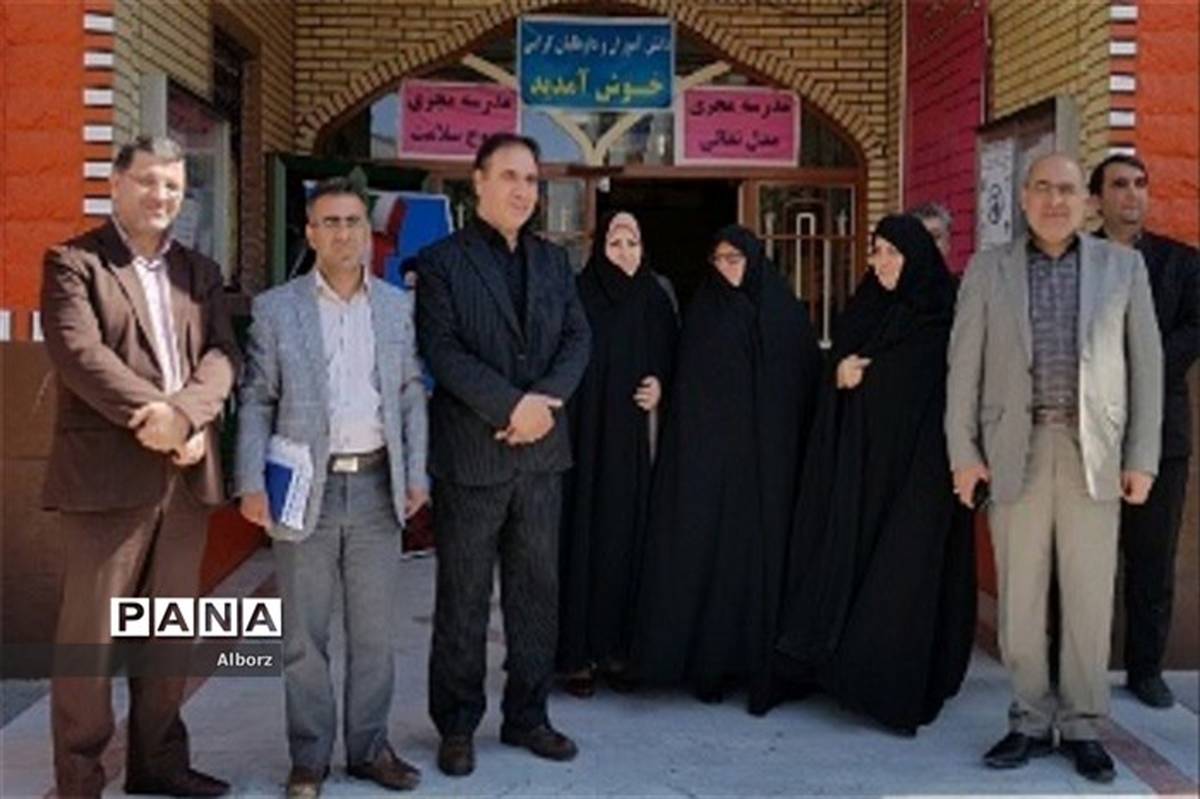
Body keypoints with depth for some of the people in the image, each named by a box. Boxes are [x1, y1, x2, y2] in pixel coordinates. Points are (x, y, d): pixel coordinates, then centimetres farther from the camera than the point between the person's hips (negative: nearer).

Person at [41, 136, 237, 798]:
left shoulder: (200, 272, 17)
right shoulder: (73, 262, 2)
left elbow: (222, 355, 4)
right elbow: (79, 354, -13)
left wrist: (183, 413, -15)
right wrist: (150, 418, -20)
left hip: (187, 473, 5)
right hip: (106, 473, -5)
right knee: (90, 632, 0)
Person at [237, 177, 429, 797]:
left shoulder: (397, 305, 9)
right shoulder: (275, 308, 3)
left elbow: (411, 394, 10)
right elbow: (256, 401, 2)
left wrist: (416, 475, 3)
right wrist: (252, 483, -6)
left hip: (376, 488, 2)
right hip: (304, 488, -2)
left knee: (374, 631, 9)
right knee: (304, 634, 5)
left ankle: (369, 747, 22)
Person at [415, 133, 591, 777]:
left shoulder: (554, 262, 14)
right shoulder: (442, 261, -1)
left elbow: (578, 339, 7)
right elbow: (442, 349, -11)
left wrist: (546, 399, -11)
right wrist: (512, 405, -18)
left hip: (542, 449, 5)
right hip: (470, 451, -4)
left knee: (537, 590, 10)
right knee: (463, 596, 4)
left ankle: (527, 716, 22)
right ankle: (457, 724, 17)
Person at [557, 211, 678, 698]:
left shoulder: (654, 300, 8)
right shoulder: (578, 297, -4)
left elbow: (671, 359, 16)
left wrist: (660, 386, -4)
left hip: (632, 439, 4)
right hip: (584, 434, -4)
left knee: (626, 538, 6)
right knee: (581, 536, -2)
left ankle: (616, 648, 16)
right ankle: (577, 656, 6)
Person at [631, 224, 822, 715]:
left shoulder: (785, 314, 6)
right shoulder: (703, 312, 7)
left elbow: (807, 388, 5)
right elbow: (686, 394, 4)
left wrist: (794, 454, -3)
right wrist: (690, 453, -5)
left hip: (770, 460, 0)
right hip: (710, 458, 0)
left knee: (767, 556, -1)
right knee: (711, 555, -1)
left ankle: (763, 668, 6)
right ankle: (710, 663, 8)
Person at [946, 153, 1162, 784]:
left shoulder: (1123, 266, 8)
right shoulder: (988, 269, 7)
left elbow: (1145, 365, 6)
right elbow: (964, 365, 5)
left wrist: (1142, 458, 1)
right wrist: (963, 452, -1)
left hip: (1093, 453, 0)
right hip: (1016, 451, 0)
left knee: (1090, 598, 4)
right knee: (1018, 596, 4)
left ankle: (1081, 727, 18)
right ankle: (1031, 721, 18)